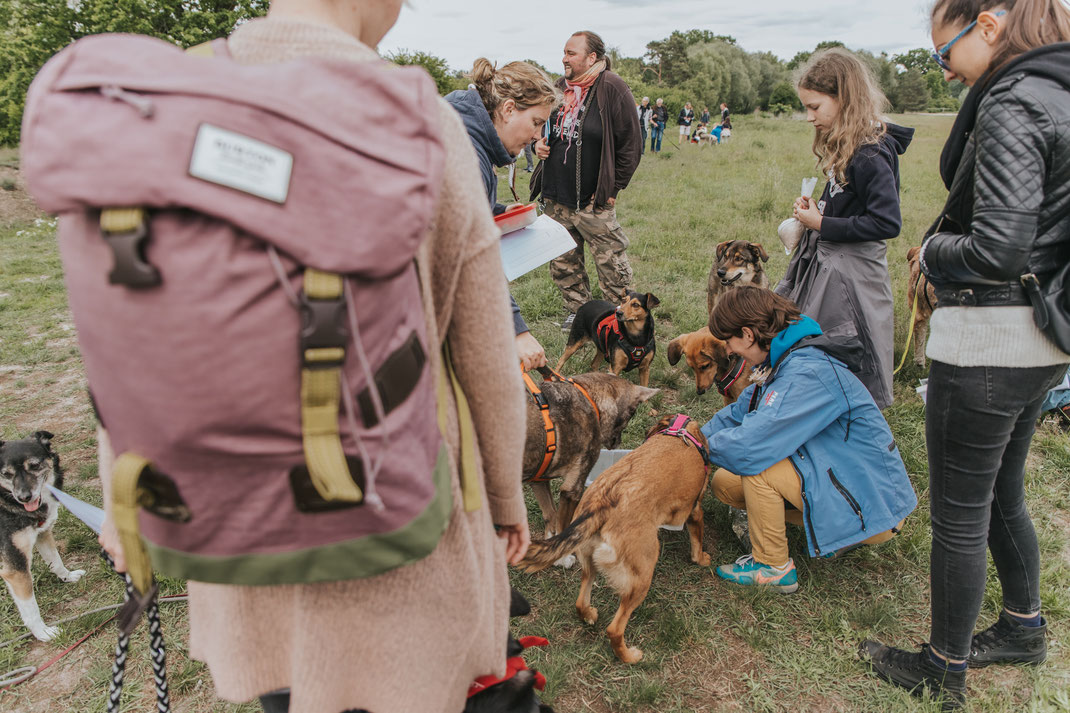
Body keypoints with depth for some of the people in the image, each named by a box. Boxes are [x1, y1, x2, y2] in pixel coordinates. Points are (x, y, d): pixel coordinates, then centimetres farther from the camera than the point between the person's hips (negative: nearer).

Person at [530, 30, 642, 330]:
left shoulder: (611, 88, -8)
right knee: (563, 263, 14)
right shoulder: (559, 88, 11)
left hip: (593, 202, -6)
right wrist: (539, 143, 5)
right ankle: (578, 311, 29)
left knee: (611, 264, -2)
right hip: (555, 198, 7)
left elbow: (630, 145, -8)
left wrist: (613, 188, -9)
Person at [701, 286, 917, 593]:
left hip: (873, 507, -9)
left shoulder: (808, 373, -28)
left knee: (756, 467, -24)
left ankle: (773, 567, -3)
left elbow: (749, 445, -32)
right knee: (725, 482, 4)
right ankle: (831, 532, 12)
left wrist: (703, 445, -14)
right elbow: (737, 413, 12)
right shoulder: (787, 360, 2)